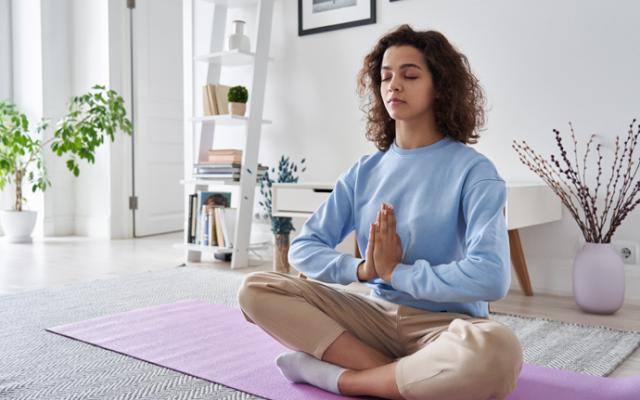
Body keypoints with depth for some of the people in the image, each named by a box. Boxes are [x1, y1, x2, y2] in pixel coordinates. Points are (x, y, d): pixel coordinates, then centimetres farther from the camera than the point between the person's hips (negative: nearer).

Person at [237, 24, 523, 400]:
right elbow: (304, 247, 2)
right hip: (378, 314, 4)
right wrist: (363, 268, -16)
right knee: (256, 290, -11)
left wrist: (394, 271, -15)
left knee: (496, 350, -39)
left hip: (446, 324, -4)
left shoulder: (473, 170, -9)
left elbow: (490, 277, -22)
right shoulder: (365, 171, 5)